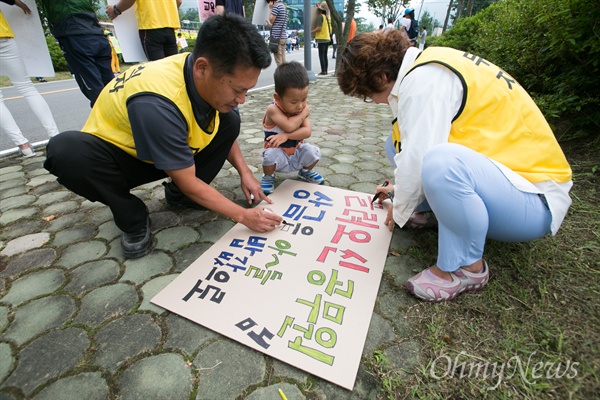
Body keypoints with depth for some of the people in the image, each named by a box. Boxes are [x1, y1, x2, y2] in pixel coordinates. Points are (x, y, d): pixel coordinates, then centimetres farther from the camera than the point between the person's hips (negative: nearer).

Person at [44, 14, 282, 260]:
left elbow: (225, 131, 0)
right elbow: (188, 182, -30)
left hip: (167, 146, 6)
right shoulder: (156, 106, -38)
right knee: (66, 151, -38)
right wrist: (243, 216, -25)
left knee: (229, 121, -9)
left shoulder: (205, 76, -17)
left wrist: (245, 172, -11)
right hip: (119, 154, -5)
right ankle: (133, 219, -9)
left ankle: (179, 195, -2)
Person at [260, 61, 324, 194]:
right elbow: (289, 126, -39)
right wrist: (304, 113, -23)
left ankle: (305, 171, 15)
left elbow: (307, 131, -22)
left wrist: (287, 135, -35)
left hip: (297, 152, 4)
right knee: (271, 154, -35)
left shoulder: (302, 109, -8)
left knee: (314, 152, -20)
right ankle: (268, 177, 0)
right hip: (279, 154, -4)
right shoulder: (273, 109, -24)